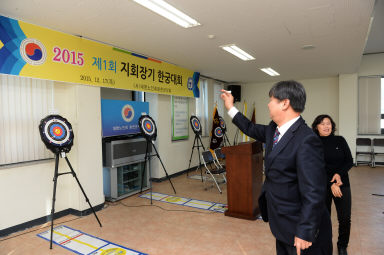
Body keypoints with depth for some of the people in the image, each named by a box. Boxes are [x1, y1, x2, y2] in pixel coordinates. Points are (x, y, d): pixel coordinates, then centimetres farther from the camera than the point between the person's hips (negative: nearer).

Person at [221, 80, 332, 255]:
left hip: (297, 227, -8)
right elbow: (251, 129, 17)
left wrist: (305, 233, -23)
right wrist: (230, 108, 20)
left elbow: (313, 193, -28)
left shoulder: (306, 141, -29)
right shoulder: (274, 130, -1)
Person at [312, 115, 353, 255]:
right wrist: (331, 184, -13)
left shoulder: (340, 140, 1)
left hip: (342, 184, 2)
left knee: (345, 219, 3)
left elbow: (350, 161, 2)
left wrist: (339, 173, -14)